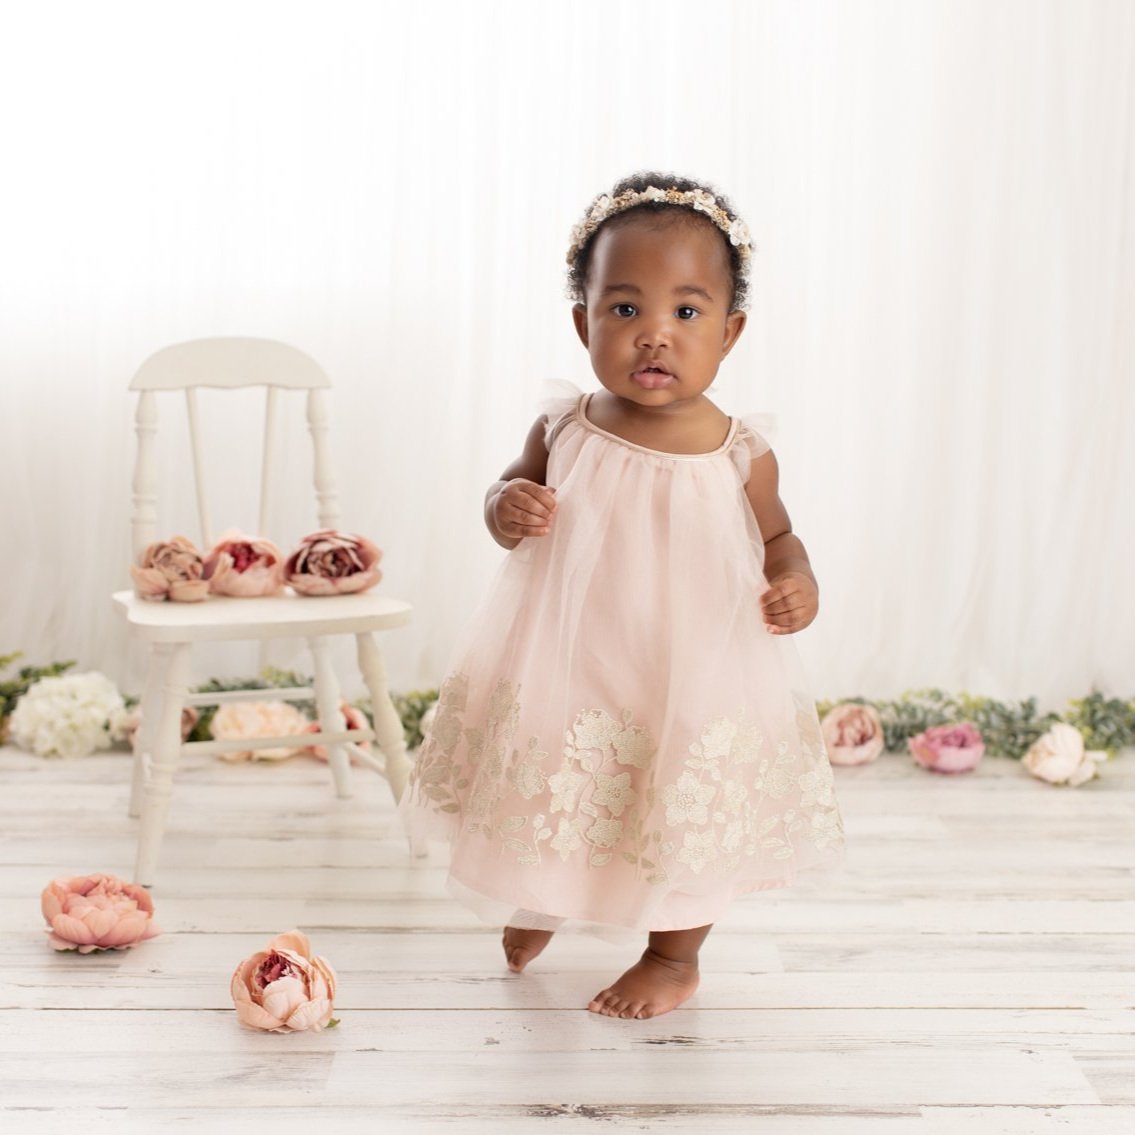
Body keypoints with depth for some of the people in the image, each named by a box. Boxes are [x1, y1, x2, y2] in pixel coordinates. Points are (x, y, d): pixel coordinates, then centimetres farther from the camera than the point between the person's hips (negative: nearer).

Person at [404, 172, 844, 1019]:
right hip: (565, 674, 3)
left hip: (692, 688, -2)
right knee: (552, 795, 23)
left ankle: (674, 959, 41)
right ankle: (540, 900, 56)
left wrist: (798, 584, -17)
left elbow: (777, 537, 4)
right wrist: (507, 510, -16)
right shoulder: (563, 433, -9)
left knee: (685, 821, 14)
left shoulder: (740, 457, -12)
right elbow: (512, 491, 7)